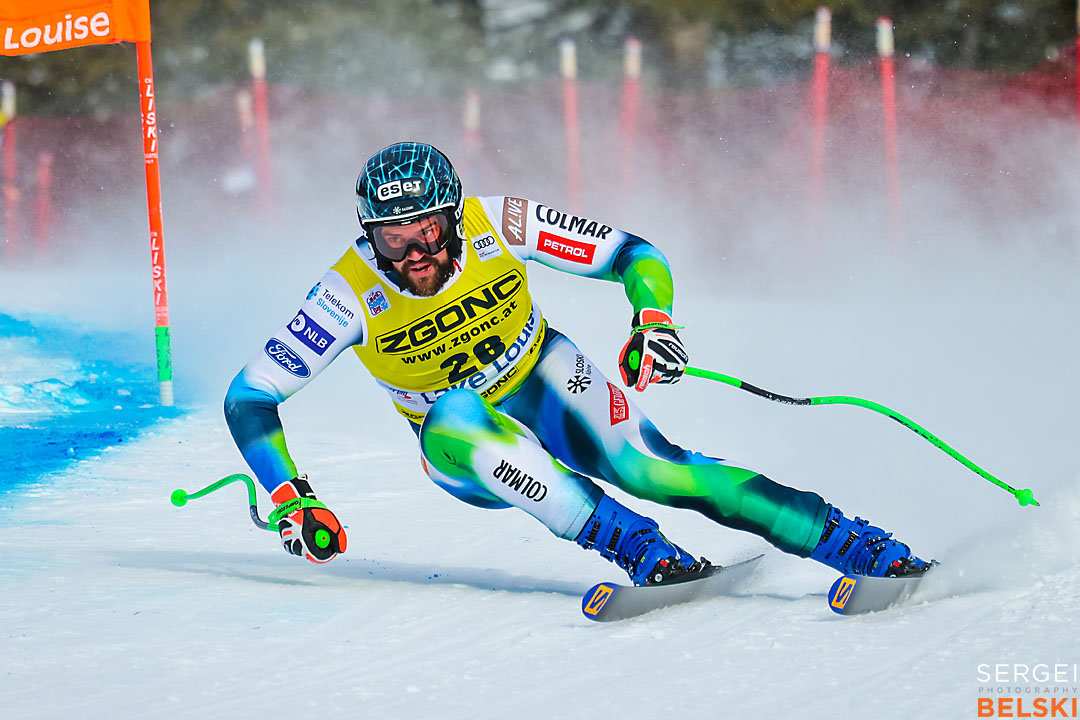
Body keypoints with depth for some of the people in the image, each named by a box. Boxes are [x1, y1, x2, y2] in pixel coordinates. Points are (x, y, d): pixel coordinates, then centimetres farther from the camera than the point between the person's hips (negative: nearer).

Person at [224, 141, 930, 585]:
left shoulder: (495, 226, -22)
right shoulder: (351, 294, -24)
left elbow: (634, 255, -13)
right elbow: (248, 397, -16)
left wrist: (655, 321, -33)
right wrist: (289, 502, -25)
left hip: (545, 382, 0)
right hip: (465, 446, 0)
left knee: (651, 468, -27)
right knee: (454, 419, -36)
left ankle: (856, 545, -30)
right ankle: (641, 549, -39)